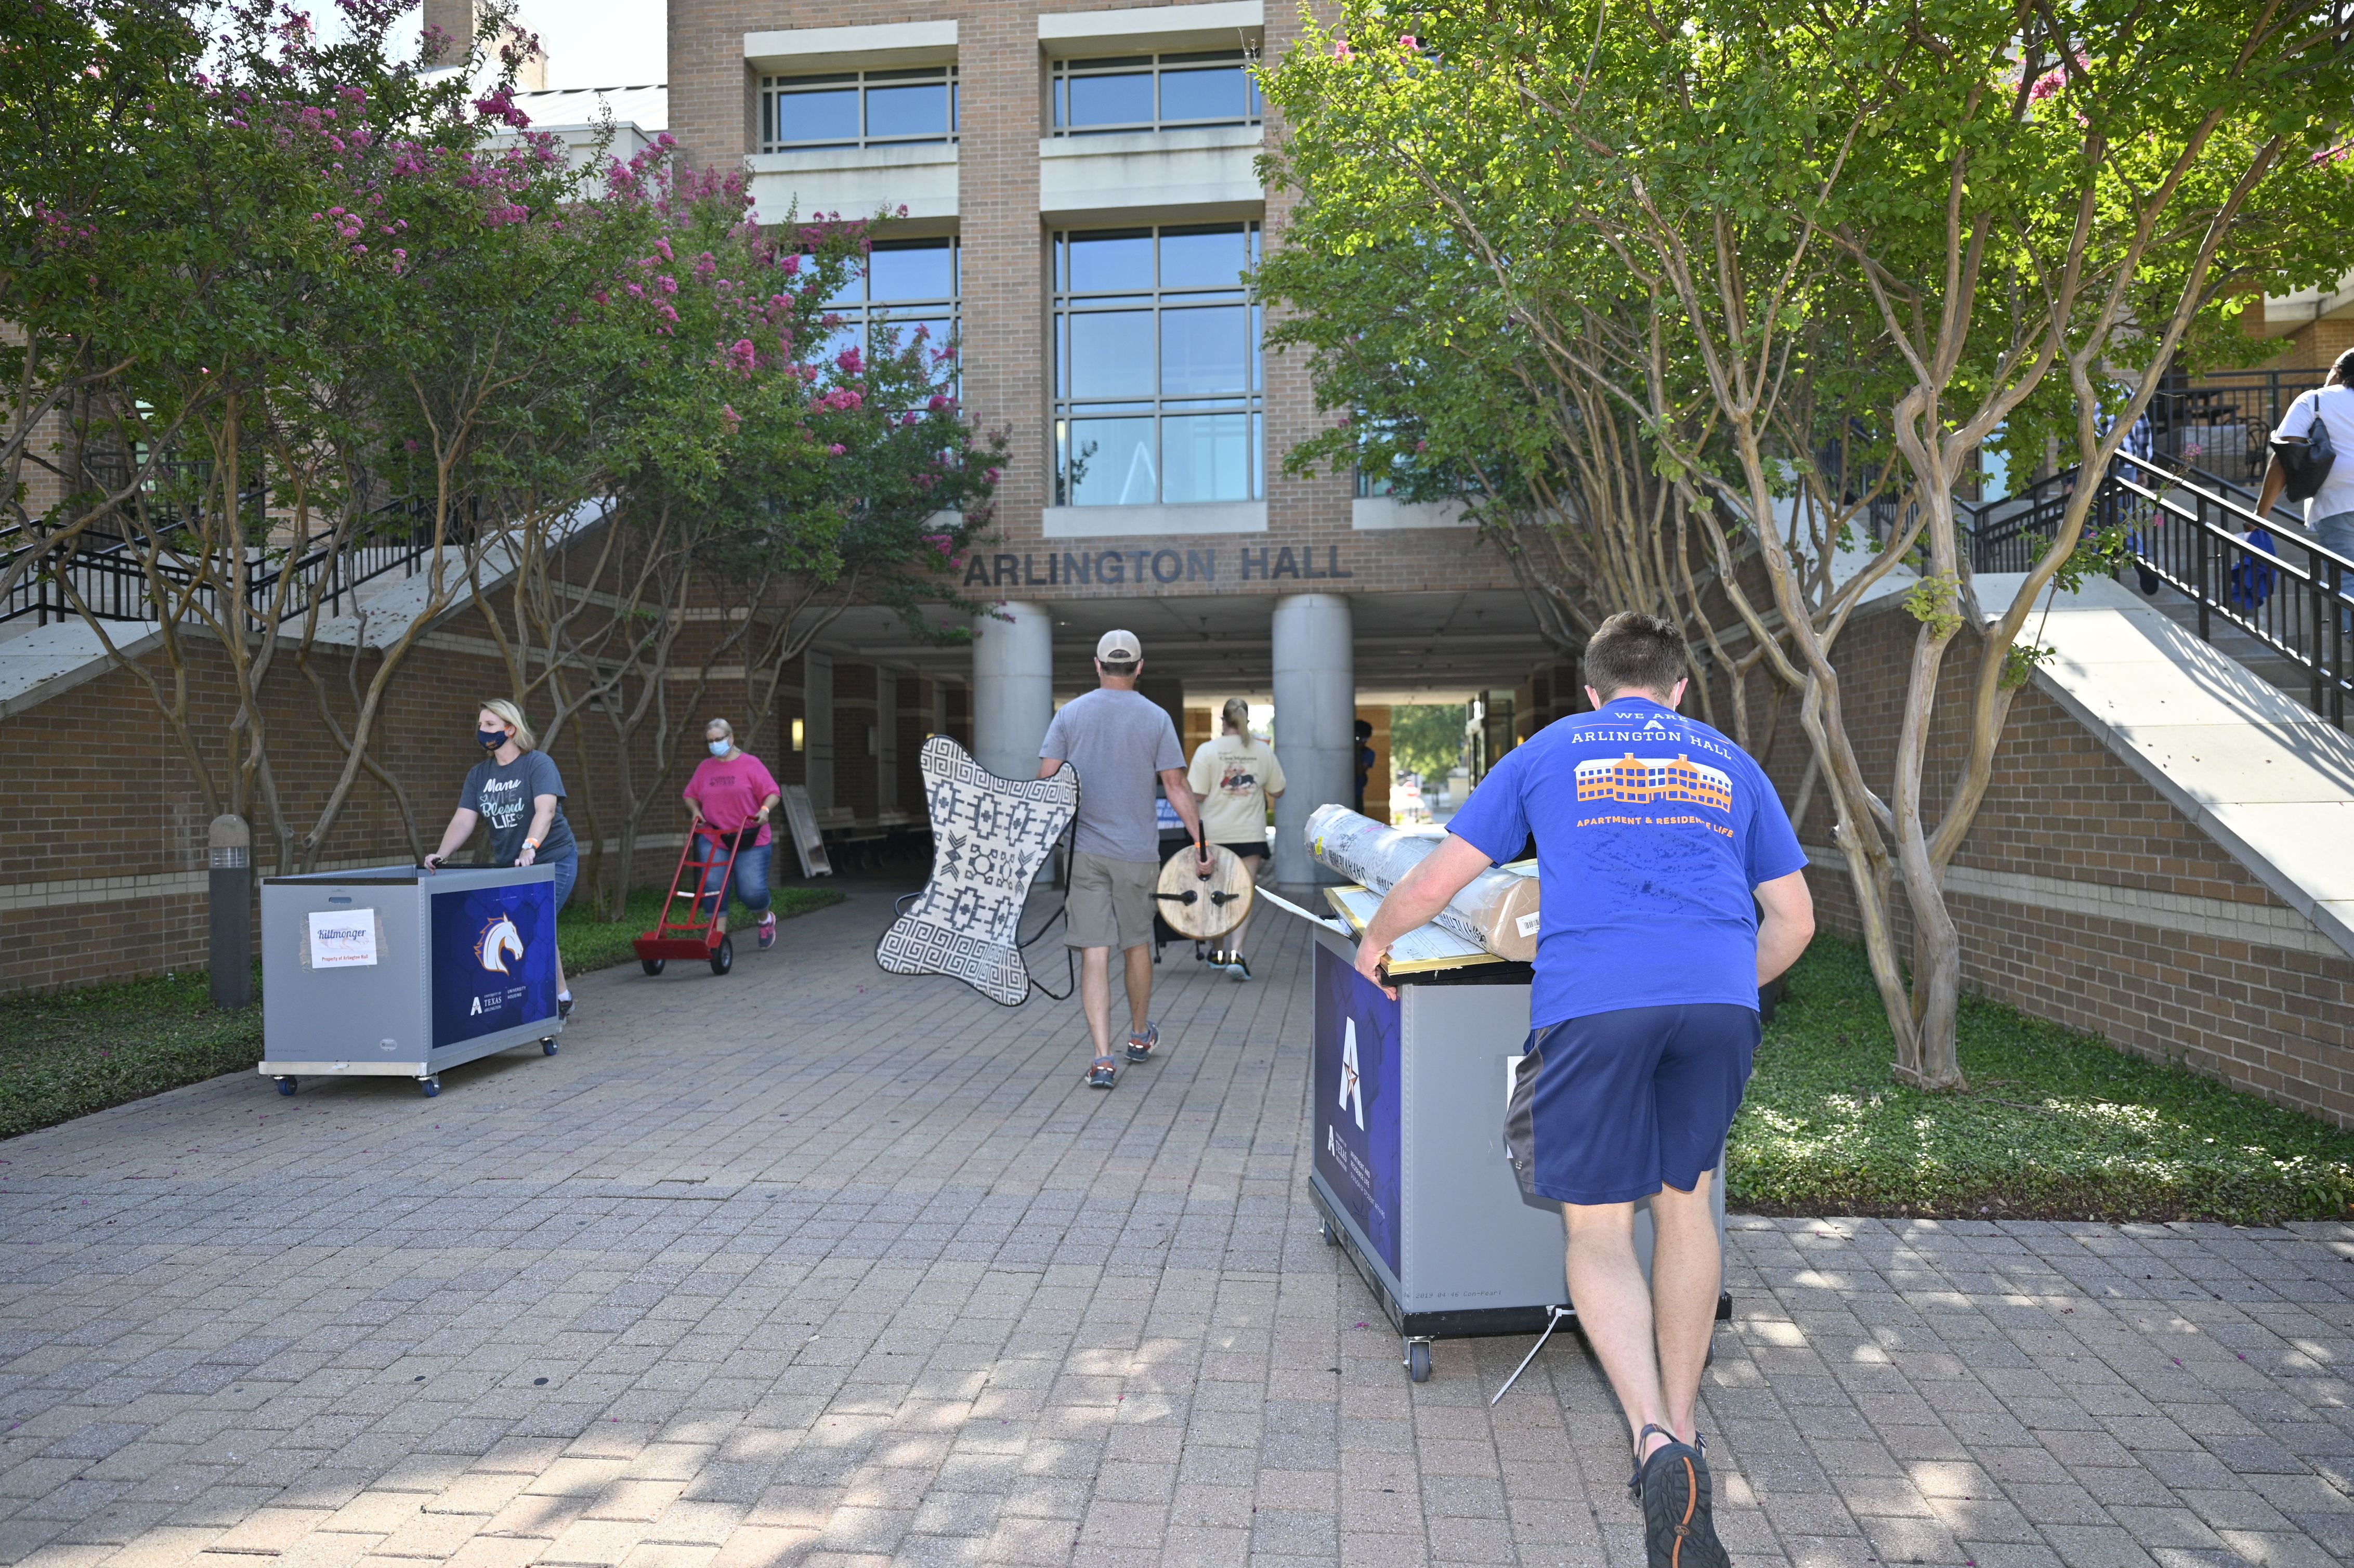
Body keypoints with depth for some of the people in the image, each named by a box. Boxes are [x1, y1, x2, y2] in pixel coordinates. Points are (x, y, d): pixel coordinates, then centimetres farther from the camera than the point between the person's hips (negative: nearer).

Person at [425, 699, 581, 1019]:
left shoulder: (538, 764, -10)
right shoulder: (479, 774, 8)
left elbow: (546, 809, -25)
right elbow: (464, 820, -1)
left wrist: (530, 847, -41)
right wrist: (442, 854, -18)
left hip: (552, 860, -6)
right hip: (506, 866, 6)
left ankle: (561, 998, 0)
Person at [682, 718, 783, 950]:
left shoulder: (751, 764, -2)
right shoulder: (705, 768, 10)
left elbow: (772, 793, -6)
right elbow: (690, 795, 18)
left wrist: (765, 809, -25)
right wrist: (695, 810, -2)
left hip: (750, 840, -3)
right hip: (713, 839, 3)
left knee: (752, 890, -7)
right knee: (712, 887, -9)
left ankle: (766, 919, 26)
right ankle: (719, 935, -2)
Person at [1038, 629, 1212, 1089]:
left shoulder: (1070, 714, 3)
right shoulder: (1156, 718, 0)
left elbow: (1046, 781, -2)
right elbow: (1176, 786, -3)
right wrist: (1200, 844, 3)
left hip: (1083, 852, 0)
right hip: (1137, 853, 0)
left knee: (1094, 953, -1)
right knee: (1136, 944, 17)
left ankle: (1102, 1059, -8)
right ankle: (1140, 1037, 36)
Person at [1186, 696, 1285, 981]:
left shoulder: (1208, 750, -6)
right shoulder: (1263, 750, 1)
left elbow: (1197, 796, -10)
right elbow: (1277, 793, 9)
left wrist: (1184, 782, 11)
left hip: (1215, 834, 0)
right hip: (1250, 834, 0)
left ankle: (1219, 953, 27)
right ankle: (1237, 952, -16)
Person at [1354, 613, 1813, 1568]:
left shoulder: (1548, 753, 19)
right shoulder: (1730, 764, 26)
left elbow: (1430, 888, 18)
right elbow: (1793, 921, 26)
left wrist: (1374, 942, 36)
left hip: (1591, 998, -2)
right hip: (1718, 997, 3)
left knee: (1598, 1232, 8)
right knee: (1684, 1203, 20)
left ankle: (1656, 1440, -11)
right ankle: (1680, 1433, 27)